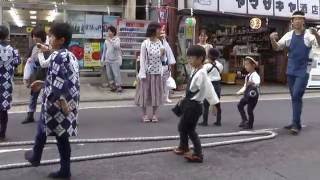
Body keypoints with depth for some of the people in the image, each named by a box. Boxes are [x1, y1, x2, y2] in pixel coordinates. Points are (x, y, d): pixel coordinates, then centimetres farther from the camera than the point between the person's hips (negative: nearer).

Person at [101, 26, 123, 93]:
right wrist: (102, 59, 16)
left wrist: (111, 41, -24)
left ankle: (119, 86, 1)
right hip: (108, 59, 5)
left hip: (115, 59, -5)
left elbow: (117, 46, -21)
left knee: (116, 74, -7)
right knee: (109, 74, 6)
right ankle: (112, 86, 16)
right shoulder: (106, 40, 10)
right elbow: (104, 50, 17)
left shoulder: (117, 39, -3)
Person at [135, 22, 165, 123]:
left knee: (156, 93, 8)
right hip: (148, 72, -4)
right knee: (145, 92, 4)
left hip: (157, 72, 4)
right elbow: (142, 59, -8)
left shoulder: (159, 43, 5)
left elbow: (161, 59, 11)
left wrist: (162, 54, -11)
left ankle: (154, 114, 20)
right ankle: (144, 114, 16)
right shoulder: (145, 43, -8)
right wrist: (143, 74, -13)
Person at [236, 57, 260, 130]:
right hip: (247, 94, 9)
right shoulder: (247, 75, 10)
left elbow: (257, 84, -39)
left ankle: (250, 125, 15)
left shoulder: (255, 75, -19)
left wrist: (253, 83, -58)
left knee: (249, 110, -2)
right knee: (240, 105, 16)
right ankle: (244, 120, 26)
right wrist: (241, 91, 15)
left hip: (253, 95, -9)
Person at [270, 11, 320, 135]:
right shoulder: (289, 35, 4)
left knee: (297, 96, -13)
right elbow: (277, 48, 6)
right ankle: (296, 122, 23)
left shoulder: (309, 34, -8)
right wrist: (272, 39, -15)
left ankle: (296, 125, -6)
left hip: (303, 70, -5)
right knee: (294, 97, 12)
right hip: (291, 70, 5)